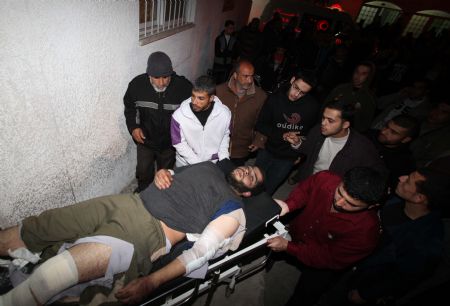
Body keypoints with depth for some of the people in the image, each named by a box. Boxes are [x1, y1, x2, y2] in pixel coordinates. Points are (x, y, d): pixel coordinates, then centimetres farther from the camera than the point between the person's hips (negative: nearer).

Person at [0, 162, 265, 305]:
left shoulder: (234, 210, 1)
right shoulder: (210, 165, 21)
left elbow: (201, 251, -10)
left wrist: (150, 282, -19)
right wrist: (161, 172, 2)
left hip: (149, 232, -6)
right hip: (125, 204, 7)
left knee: (50, 277, -25)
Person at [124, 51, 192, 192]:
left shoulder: (184, 86, -25)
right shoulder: (137, 85, -19)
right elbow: (129, 107, 1)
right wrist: (133, 127, -11)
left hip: (170, 141, -1)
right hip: (145, 138, 1)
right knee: (143, 171, 21)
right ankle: (143, 191, 54)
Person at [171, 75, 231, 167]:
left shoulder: (225, 113, -18)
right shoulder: (179, 115, -21)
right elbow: (179, 144, -12)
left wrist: (223, 160, -7)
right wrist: (198, 164, -16)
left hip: (214, 165, 1)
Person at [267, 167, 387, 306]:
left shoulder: (366, 230, -34)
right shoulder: (325, 179, -30)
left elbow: (331, 259, -24)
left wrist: (288, 247, -31)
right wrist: (288, 205, -27)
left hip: (322, 263, -3)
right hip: (295, 230, 4)